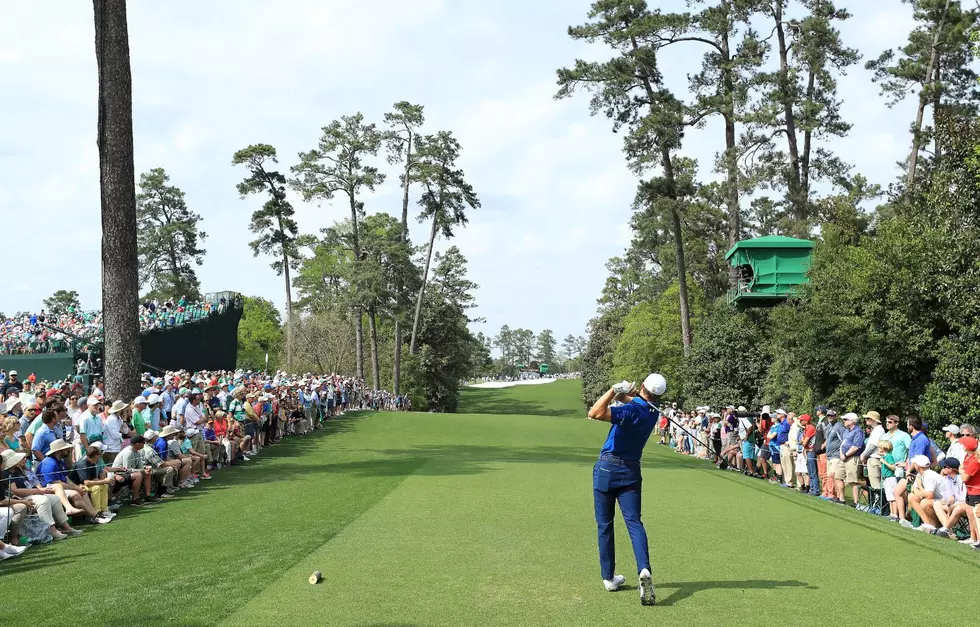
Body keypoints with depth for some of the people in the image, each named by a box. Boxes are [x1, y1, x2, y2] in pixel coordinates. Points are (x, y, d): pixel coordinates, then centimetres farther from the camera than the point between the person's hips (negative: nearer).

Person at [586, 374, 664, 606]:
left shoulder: (631, 411, -19)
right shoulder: (653, 411, 1)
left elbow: (594, 413, -32)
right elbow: (633, 401, 19)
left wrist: (614, 390, -27)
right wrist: (622, 395, -2)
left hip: (606, 469, -4)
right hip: (631, 472, 4)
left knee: (605, 525, 8)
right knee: (634, 522, -4)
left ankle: (609, 577, 13)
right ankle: (644, 570, -27)